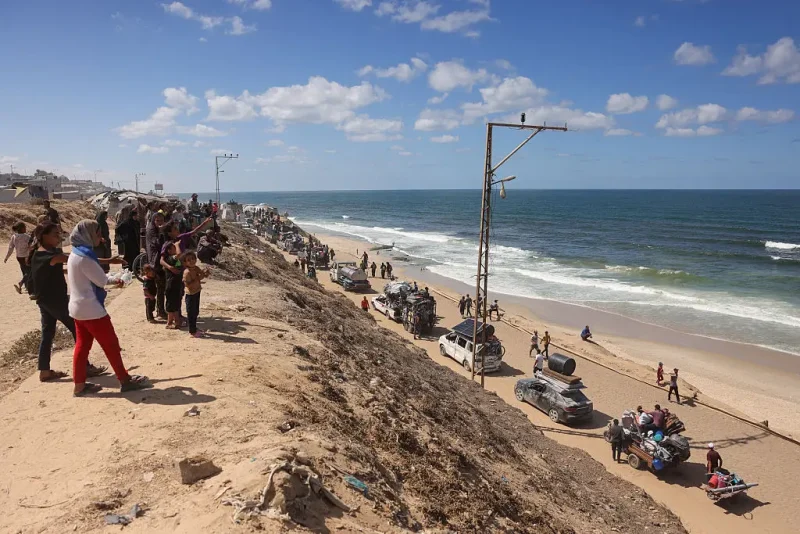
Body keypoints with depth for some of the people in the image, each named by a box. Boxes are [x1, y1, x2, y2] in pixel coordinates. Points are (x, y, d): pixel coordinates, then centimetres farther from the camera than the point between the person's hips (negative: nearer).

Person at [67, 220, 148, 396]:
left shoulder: (76, 253, 11)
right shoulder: (84, 256, -21)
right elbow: (102, 281, -17)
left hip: (78, 307, 10)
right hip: (90, 308, -10)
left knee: (82, 345, 12)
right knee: (111, 343, 0)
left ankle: (79, 385, 16)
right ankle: (125, 380, 9)